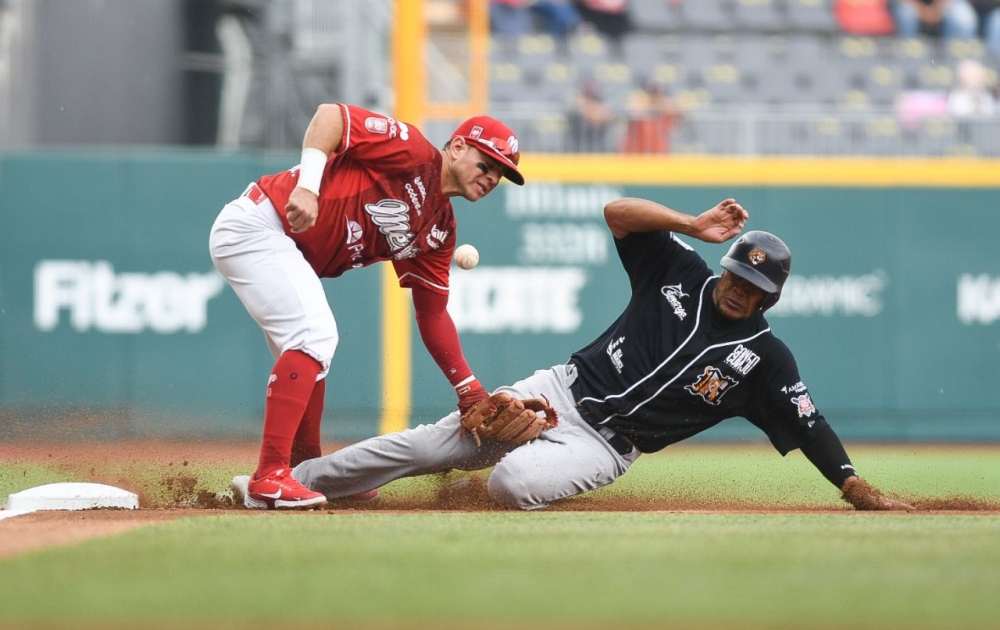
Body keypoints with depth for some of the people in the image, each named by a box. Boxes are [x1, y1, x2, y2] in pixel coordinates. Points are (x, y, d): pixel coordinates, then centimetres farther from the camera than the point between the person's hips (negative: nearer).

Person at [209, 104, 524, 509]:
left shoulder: (440, 229, 13)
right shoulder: (413, 152, -11)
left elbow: (432, 313, 16)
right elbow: (331, 114, -20)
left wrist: (470, 391, 8)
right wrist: (307, 185, -32)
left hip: (286, 252, 10)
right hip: (256, 225, -10)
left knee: (312, 350, 19)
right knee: (314, 334, -20)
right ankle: (269, 481, -24)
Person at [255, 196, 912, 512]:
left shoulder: (766, 357, -4)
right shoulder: (681, 272, 2)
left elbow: (810, 430, -6)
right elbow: (618, 212, -4)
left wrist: (859, 489, -16)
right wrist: (696, 225, -15)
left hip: (604, 447, -3)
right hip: (559, 392, 3)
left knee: (511, 481, -32)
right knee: (426, 444, -6)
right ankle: (287, 483, 3)